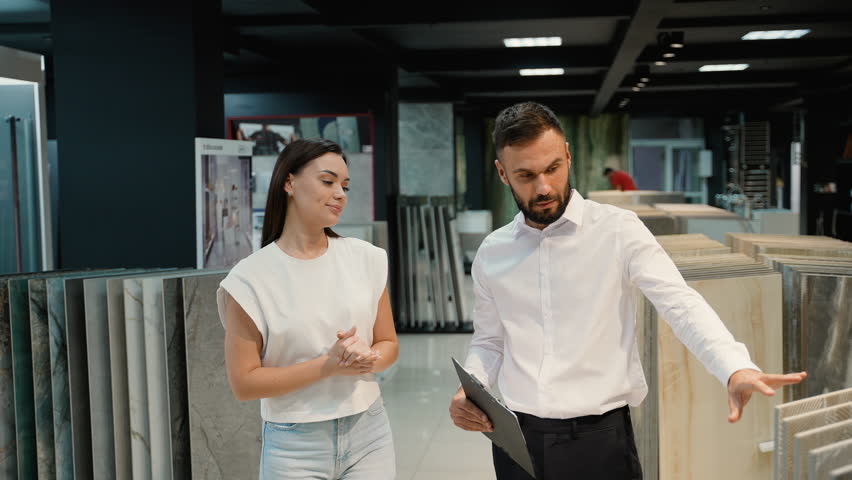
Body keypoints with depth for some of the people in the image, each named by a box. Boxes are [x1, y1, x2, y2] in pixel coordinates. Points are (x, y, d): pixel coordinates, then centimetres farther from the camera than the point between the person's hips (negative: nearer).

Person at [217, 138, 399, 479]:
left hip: (369, 431, 3)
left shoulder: (366, 258, 0)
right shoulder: (251, 278, -10)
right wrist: (327, 365, -18)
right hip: (295, 443, -3)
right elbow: (243, 383, -10)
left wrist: (367, 359, -13)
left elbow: (389, 344, 9)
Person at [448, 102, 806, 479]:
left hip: (599, 438, -3)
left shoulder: (618, 230, -7)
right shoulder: (491, 253, 5)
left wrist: (736, 368, -33)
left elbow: (682, 305, -17)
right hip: (517, 438, 3)